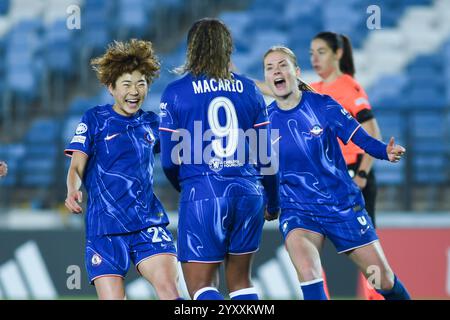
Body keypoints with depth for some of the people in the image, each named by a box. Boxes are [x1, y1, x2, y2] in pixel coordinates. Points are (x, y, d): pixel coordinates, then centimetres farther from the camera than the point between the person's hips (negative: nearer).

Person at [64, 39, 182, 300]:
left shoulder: (152, 122, 13)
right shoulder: (95, 119, 4)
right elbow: (77, 167, -2)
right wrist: (73, 191, -22)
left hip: (148, 221, 2)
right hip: (104, 225, -2)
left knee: (168, 286, -20)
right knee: (112, 297, -11)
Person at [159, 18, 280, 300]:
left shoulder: (175, 93, -1)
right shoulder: (248, 89, 7)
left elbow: (170, 160, 0)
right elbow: (266, 156, 9)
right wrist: (273, 202, 22)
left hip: (203, 195, -4)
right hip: (248, 192, 4)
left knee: (201, 287, 2)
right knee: (241, 282, 16)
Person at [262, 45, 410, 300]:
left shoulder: (323, 105, -8)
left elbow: (361, 138, -10)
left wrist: (386, 151, -29)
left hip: (342, 205, 0)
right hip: (297, 210, 0)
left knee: (384, 280, 5)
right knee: (308, 272, -30)